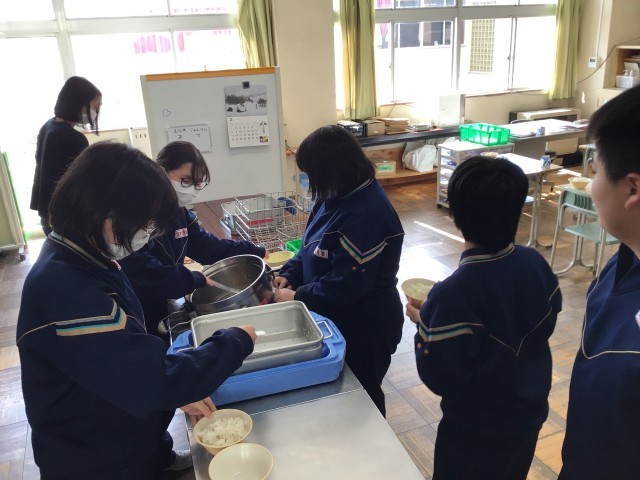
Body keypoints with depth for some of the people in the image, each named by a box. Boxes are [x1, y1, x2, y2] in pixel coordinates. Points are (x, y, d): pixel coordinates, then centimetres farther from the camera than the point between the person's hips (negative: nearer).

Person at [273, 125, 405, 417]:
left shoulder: (366, 213, -29)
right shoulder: (337, 197, 0)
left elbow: (347, 284, -29)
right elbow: (313, 247, 11)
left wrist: (297, 297, -19)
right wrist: (289, 275, -4)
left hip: (365, 329, -9)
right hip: (337, 319, 9)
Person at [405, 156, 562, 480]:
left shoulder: (454, 294, -32)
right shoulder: (536, 264, -12)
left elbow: (440, 377, -25)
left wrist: (423, 323, -11)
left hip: (477, 430, -6)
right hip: (530, 413, 6)